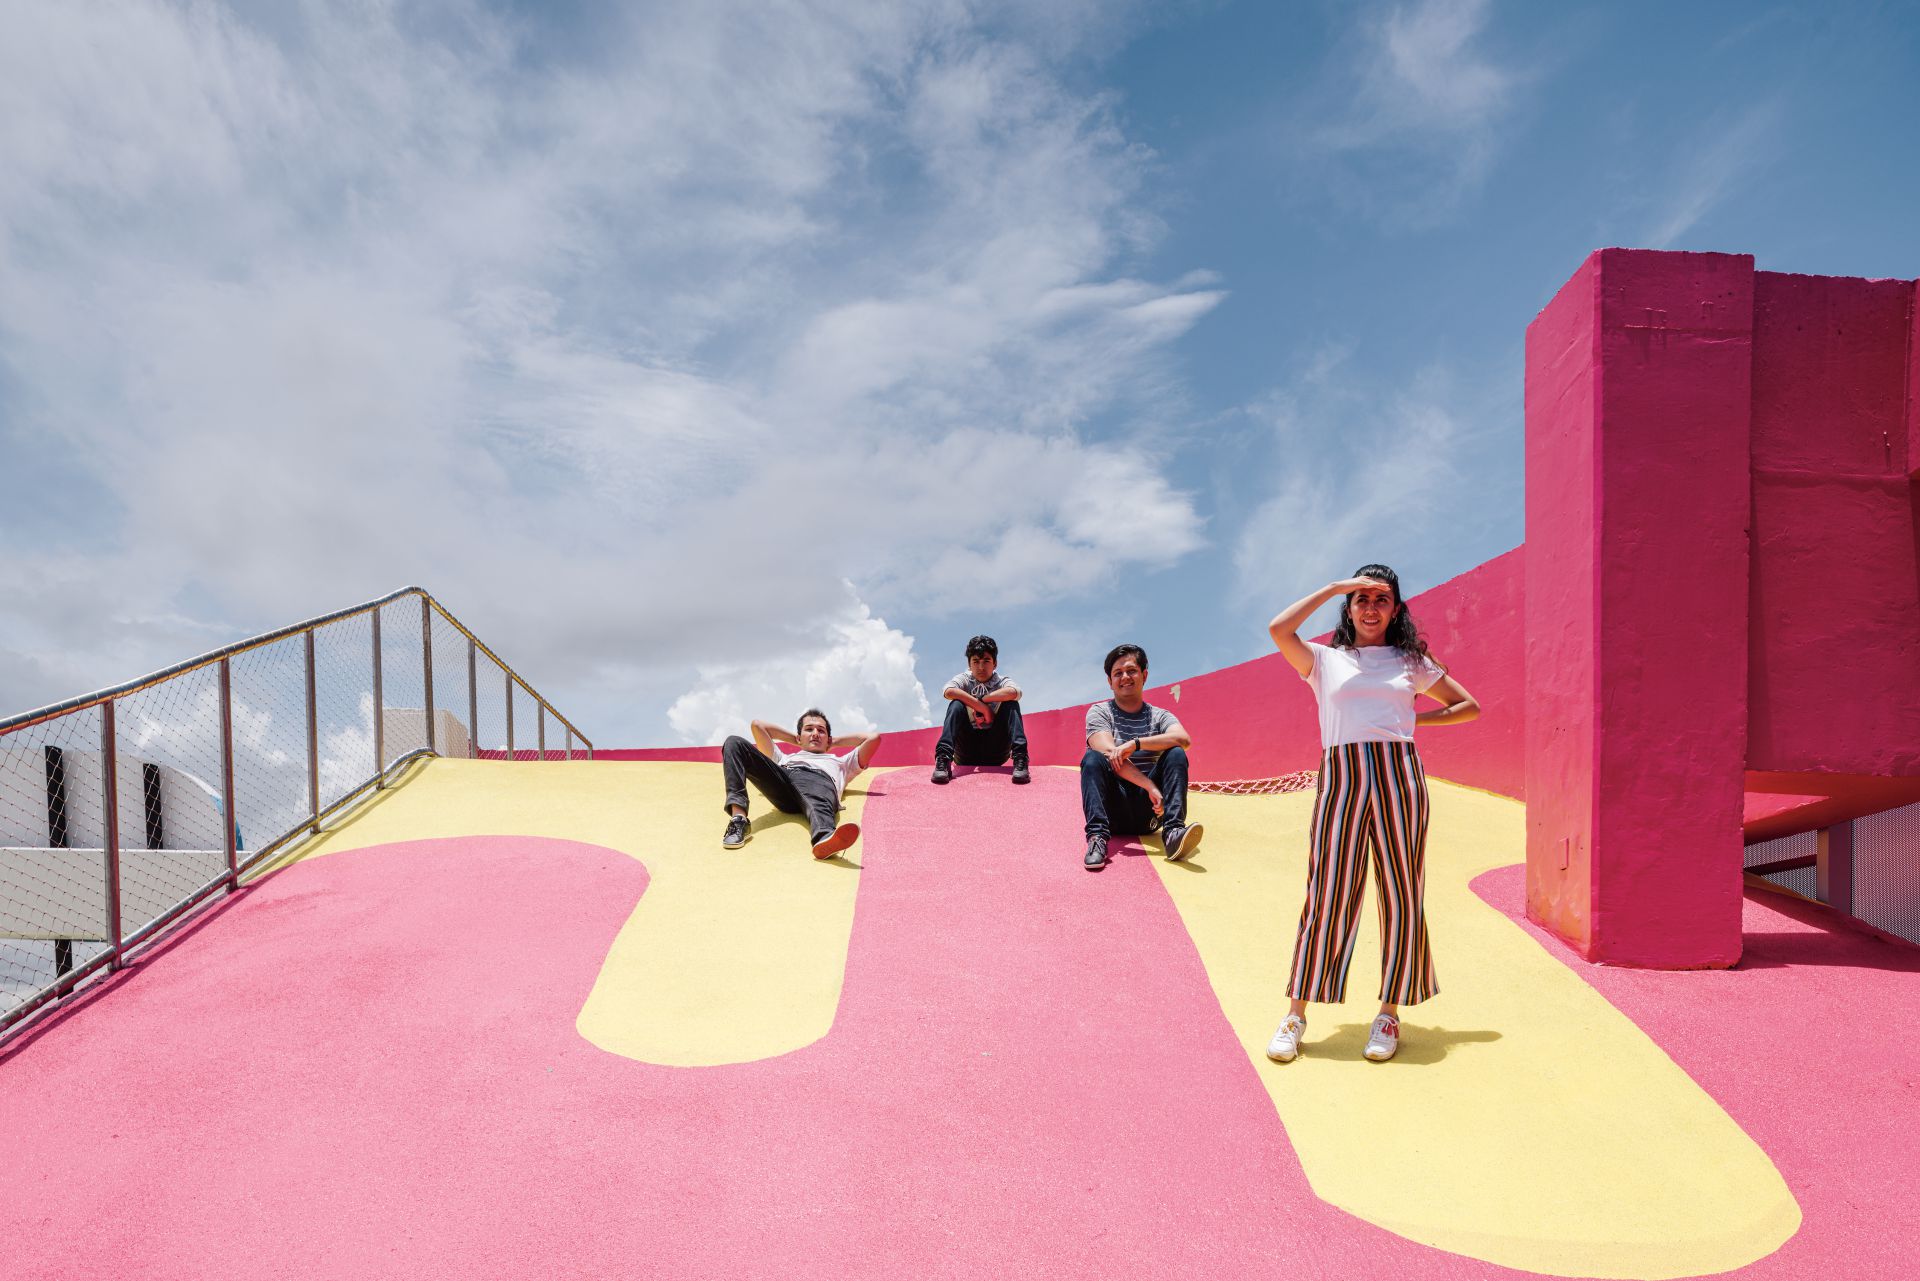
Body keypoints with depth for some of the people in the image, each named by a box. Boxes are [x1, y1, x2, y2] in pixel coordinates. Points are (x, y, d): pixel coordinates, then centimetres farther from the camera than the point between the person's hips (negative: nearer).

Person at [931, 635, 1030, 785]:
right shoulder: (964, 679, 5)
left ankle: (1020, 760, -32)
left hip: (996, 752, 0)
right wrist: (982, 707, -22)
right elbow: (949, 691, -22)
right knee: (956, 705, -21)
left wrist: (982, 700, -17)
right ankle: (943, 759, -35)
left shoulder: (1002, 681, 4)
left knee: (1011, 704, -18)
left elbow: (1014, 692, -23)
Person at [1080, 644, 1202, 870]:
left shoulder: (1159, 716, 10)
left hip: (1147, 811, 2)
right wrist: (1150, 786, -25)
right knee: (1092, 758, -26)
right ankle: (1097, 836, -41)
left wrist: (1135, 743, -23)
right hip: (1113, 807, -1)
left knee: (1176, 754, -19)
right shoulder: (1099, 713, 5)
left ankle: (1173, 832, -36)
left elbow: (1184, 739, -13)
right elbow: (1109, 753, -13)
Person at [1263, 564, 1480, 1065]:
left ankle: (1389, 1011, 16)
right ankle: (1296, 1013, 4)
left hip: (1399, 775, 2)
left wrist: (1417, 719, 8)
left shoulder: (1412, 662, 18)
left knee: (1401, 896, 2)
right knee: (1327, 896, -4)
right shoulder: (1325, 660, 14)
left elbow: (1469, 706, 23)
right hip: (1341, 776, -2)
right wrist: (1334, 587, 1)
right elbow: (1279, 629, -5)